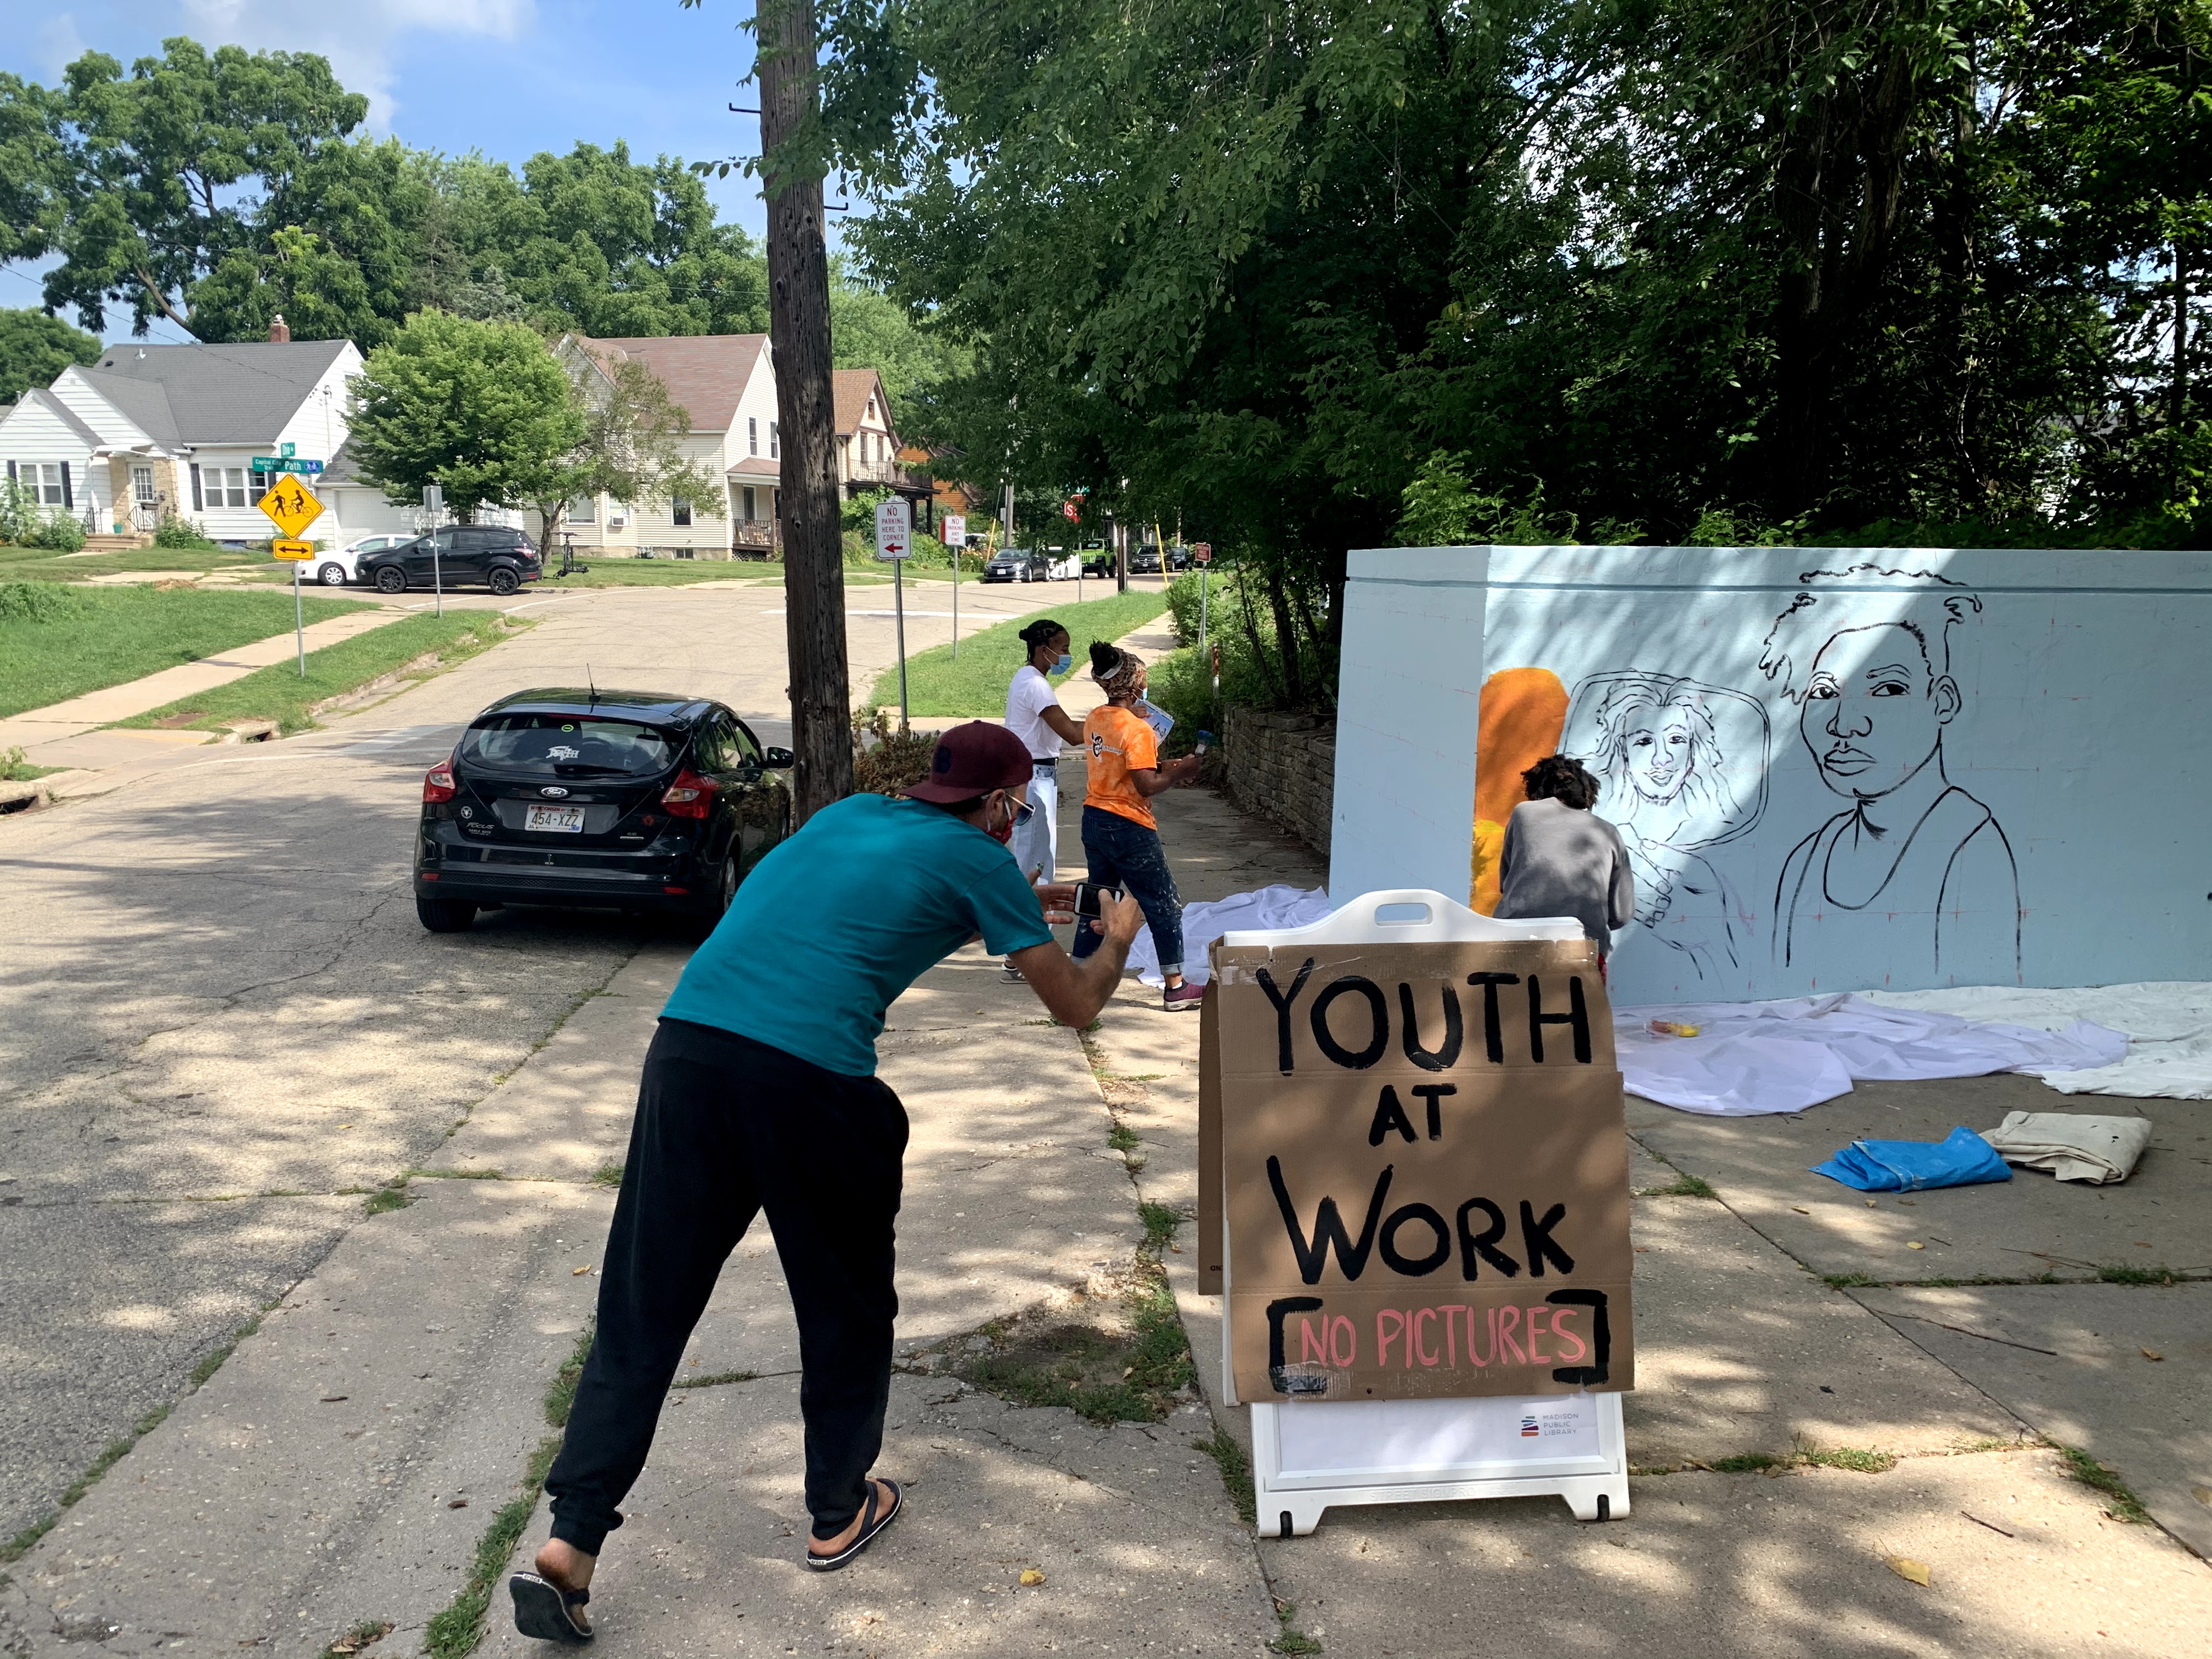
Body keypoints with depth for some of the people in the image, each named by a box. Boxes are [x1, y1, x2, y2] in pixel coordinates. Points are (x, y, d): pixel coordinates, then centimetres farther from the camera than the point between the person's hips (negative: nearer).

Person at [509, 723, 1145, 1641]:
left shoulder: (850, 814, 25)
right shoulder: (979, 859, 8)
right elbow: (1076, 1005, 16)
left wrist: (1019, 908, 49)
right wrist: (1116, 939, 37)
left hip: (685, 1046, 6)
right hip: (807, 1076, -5)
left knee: (642, 1311, 9)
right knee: (846, 1309, 17)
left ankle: (568, 1547, 6)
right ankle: (838, 1515, 32)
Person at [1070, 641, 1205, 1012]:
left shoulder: (1095, 719, 7)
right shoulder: (1137, 728, -19)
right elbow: (1147, 786, -22)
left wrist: (1164, 768, 11)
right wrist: (1180, 772, -8)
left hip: (1094, 819, 8)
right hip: (1129, 827, -8)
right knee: (1164, 905, 3)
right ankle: (1176, 988, 6)